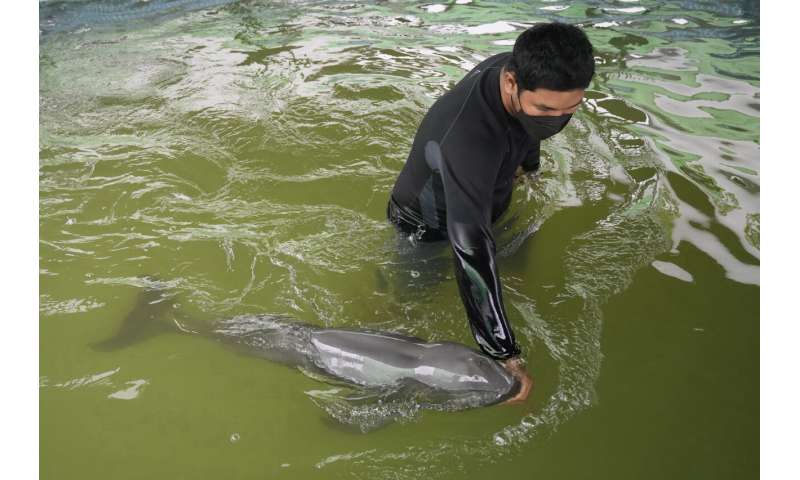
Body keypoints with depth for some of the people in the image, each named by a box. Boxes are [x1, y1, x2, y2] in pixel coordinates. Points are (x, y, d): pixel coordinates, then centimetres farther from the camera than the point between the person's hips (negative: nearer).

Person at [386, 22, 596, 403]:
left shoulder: (521, 69, -21)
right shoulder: (468, 139, -47)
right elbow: (472, 251, -48)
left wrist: (527, 164, 23)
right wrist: (505, 355, -46)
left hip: (489, 201, 7)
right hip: (429, 227, -7)